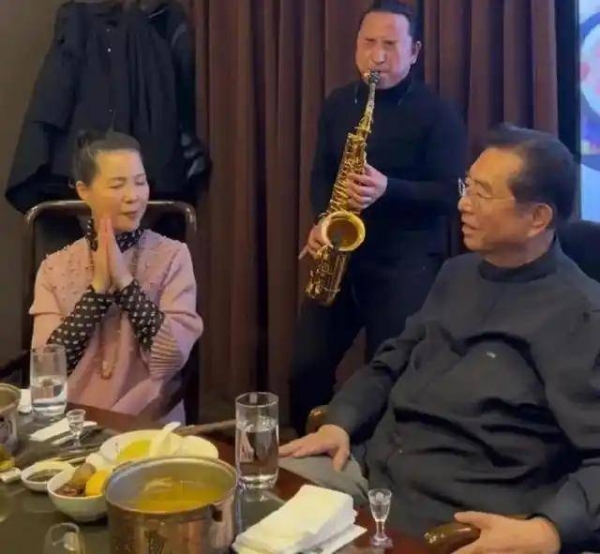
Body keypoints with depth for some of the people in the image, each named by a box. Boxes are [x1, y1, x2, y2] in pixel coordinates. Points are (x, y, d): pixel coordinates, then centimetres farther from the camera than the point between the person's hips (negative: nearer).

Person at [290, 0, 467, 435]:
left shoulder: (437, 114, -6)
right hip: (340, 255, 5)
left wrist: (388, 189, -24)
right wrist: (319, 221, -3)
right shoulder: (338, 104, 11)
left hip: (407, 263, -5)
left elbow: (451, 194, -10)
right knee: (307, 367, 5)